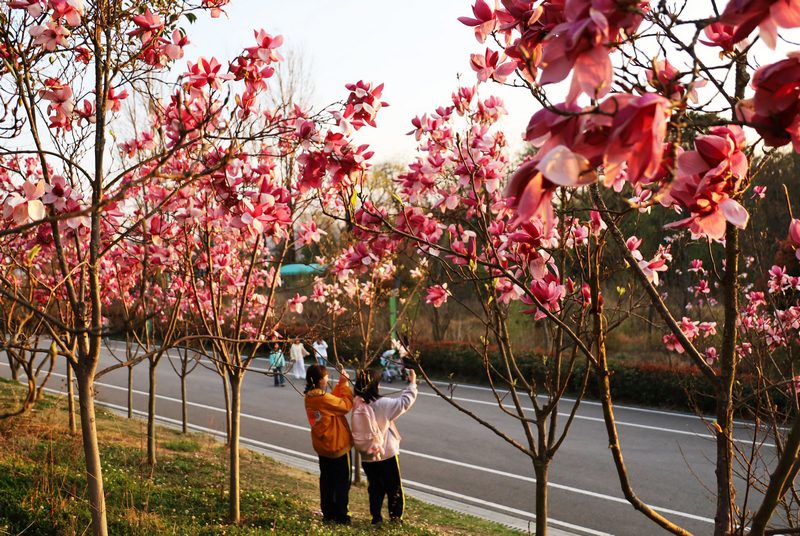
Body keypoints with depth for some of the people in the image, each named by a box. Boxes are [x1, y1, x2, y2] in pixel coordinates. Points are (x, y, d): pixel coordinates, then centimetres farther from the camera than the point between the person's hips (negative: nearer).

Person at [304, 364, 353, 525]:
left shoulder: (309, 397, 0)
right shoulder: (323, 399, -27)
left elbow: (333, 400, 8)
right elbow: (346, 406, -18)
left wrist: (341, 384, 4)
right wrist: (345, 384, -13)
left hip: (322, 446, 8)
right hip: (338, 445, -8)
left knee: (326, 480, 18)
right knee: (342, 481, 6)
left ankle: (328, 513, 27)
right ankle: (342, 516, 12)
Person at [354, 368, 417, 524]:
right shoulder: (382, 404, -22)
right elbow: (405, 402, -18)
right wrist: (412, 383, -8)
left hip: (367, 457, 4)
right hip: (387, 454, -4)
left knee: (374, 486, 18)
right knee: (394, 487, 13)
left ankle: (375, 516, 19)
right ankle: (396, 516, 21)